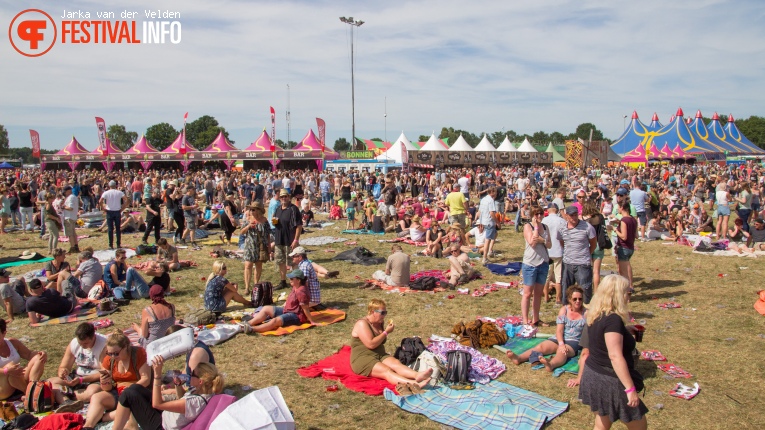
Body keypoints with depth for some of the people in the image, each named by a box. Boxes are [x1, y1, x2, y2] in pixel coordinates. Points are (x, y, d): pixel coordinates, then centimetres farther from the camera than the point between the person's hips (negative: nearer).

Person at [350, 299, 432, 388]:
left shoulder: (379, 323, 14)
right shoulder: (362, 324, -11)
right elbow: (371, 344, -21)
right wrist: (386, 332, -13)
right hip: (362, 359, -8)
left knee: (396, 363, -24)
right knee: (386, 371, -33)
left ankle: (417, 375, -51)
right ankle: (414, 384, -57)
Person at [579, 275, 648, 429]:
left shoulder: (595, 316, 5)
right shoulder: (613, 319, -23)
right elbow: (615, 356, -27)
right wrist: (630, 389, -25)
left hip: (592, 375, 9)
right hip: (609, 381, -9)